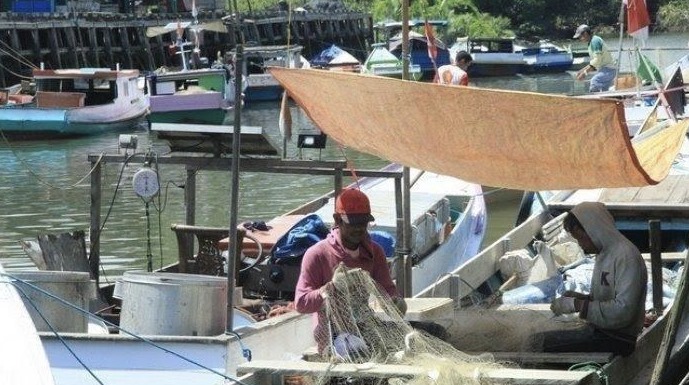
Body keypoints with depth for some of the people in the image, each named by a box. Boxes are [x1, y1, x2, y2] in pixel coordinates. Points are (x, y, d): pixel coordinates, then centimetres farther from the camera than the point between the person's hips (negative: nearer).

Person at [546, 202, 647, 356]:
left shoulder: (626, 256, -18)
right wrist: (581, 298, 4)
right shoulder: (604, 253, 15)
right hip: (598, 331, 10)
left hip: (618, 339, -10)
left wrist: (578, 305, -22)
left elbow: (623, 311, -25)